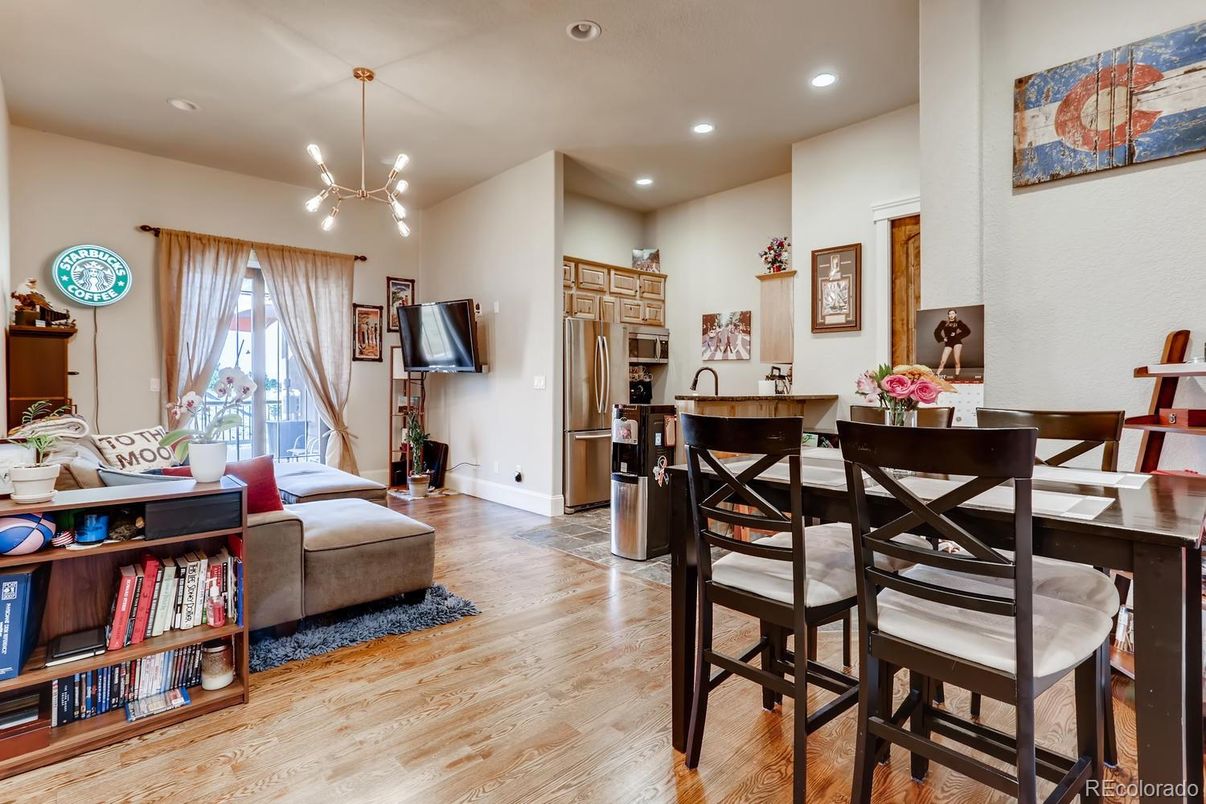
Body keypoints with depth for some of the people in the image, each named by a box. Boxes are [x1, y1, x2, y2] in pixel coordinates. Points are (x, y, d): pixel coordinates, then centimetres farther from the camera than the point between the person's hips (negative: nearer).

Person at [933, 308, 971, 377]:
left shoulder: (958, 323, 8)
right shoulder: (944, 323, 9)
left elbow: (967, 331, 7)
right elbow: (936, 332, 11)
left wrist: (958, 335, -1)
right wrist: (942, 339, 1)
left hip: (957, 342, 0)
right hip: (948, 343, 0)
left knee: (957, 361, -4)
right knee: (943, 361, -8)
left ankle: (957, 376, 1)